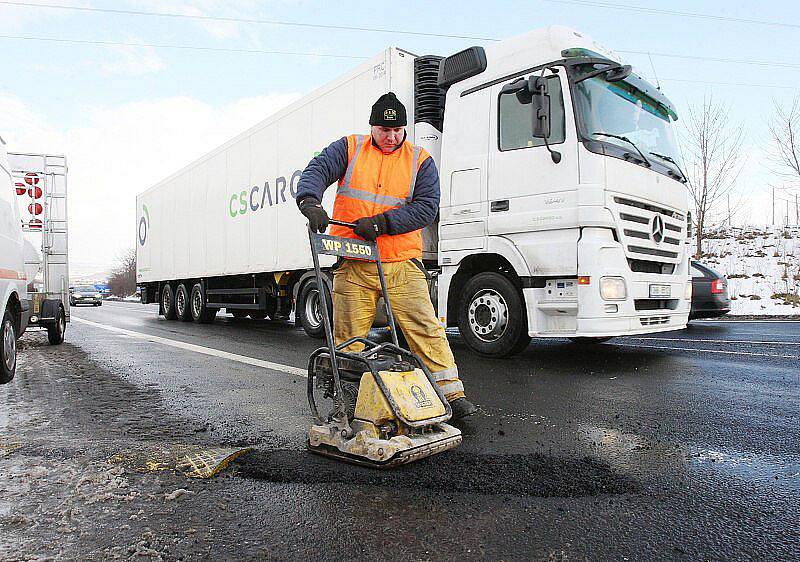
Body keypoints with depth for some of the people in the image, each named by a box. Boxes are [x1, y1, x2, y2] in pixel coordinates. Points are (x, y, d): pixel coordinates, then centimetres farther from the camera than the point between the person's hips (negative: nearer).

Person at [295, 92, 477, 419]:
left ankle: (452, 394, 5)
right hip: (352, 266, 1)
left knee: (426, 329, -3)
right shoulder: (349, 148, 10)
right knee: (347, 339, 6)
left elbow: (426, 207, -4)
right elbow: (317, 170, -4)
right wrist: (310, 202, -26)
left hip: (402, 264, 0)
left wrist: (380, 222, -15)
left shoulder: (420, 161, 8)